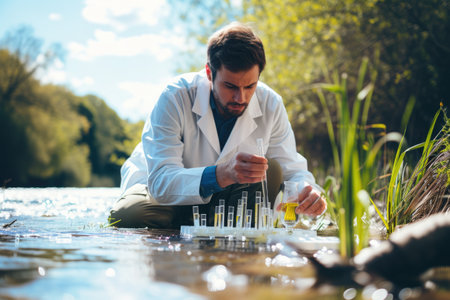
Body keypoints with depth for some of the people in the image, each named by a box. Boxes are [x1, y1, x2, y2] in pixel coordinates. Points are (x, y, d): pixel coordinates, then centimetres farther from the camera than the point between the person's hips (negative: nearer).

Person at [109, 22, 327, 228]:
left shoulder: (270, 104, -16)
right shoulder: (174, 98, -28)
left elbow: (291, 169, -9)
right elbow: (161, 182, -37)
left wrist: (307, 191, -36)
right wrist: (223, 174, -55)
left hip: (222, 195, 3)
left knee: (272, 172, -24)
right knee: (128, 215, -33)